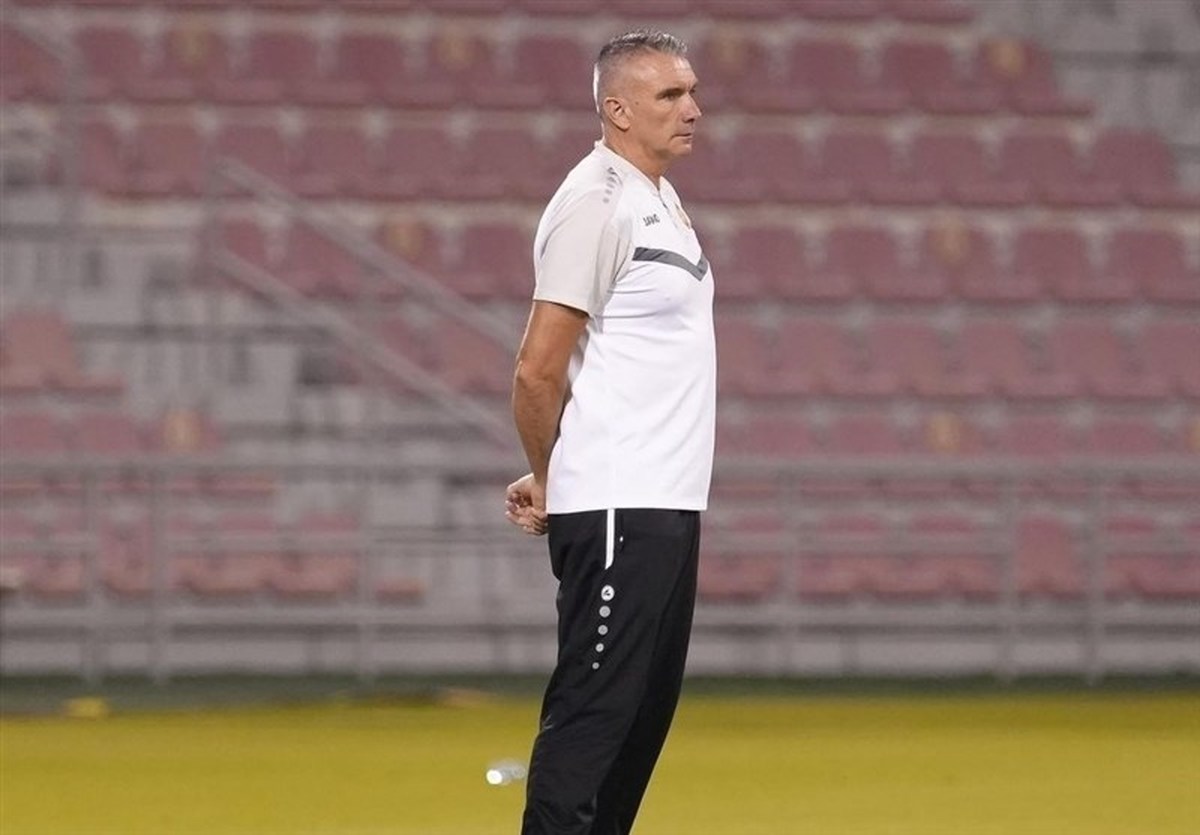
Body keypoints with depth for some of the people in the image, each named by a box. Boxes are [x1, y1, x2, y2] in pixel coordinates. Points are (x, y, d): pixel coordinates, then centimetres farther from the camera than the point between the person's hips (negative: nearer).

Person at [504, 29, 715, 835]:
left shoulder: (661, 201, 16)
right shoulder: (597, 202, -13)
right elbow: (539, 369, -15)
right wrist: (550, 482, -2)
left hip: (666, 504, 9)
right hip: (616, 507, -9)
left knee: (645, 709, 11)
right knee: (592, 710, -10)